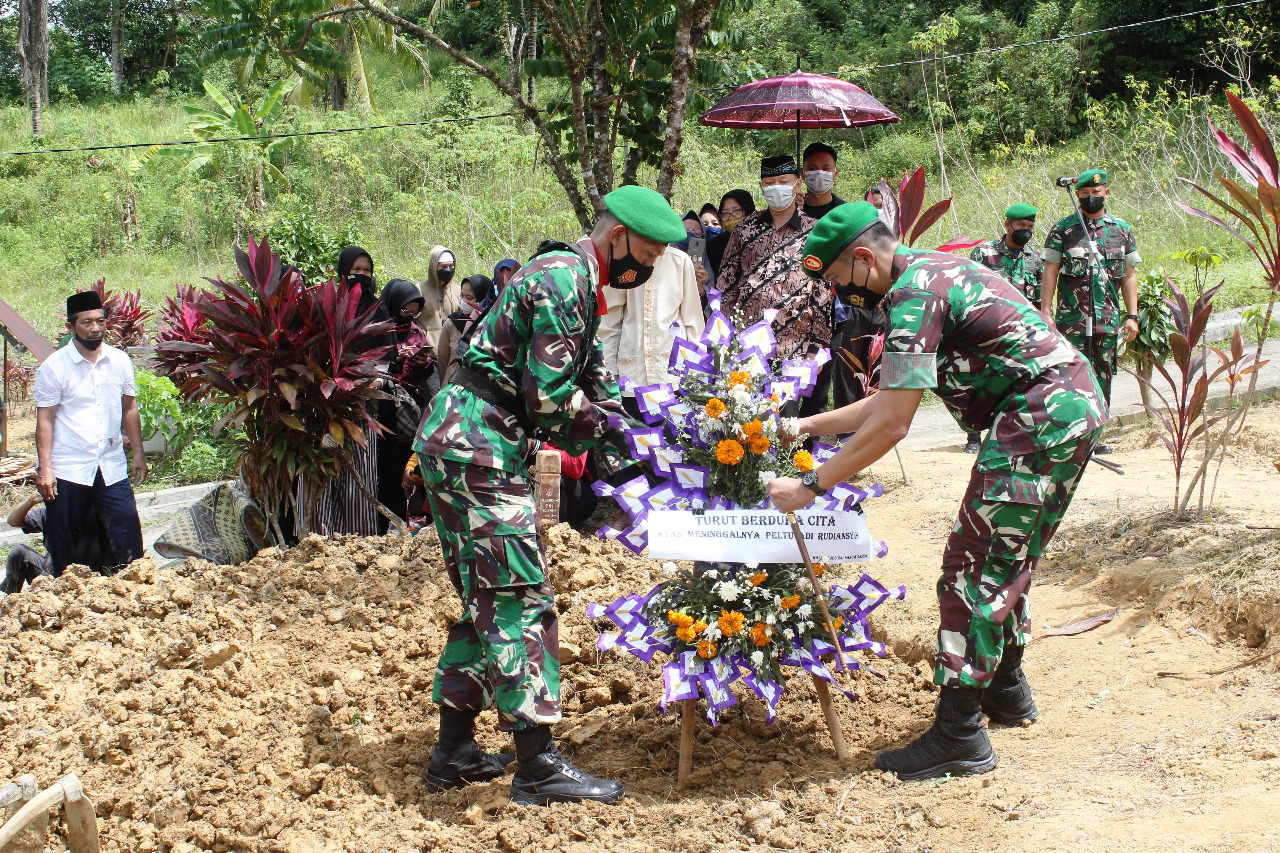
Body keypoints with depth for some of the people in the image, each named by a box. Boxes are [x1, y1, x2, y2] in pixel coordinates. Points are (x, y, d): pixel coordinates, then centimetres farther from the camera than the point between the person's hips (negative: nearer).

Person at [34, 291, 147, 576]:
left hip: (112, 467, 3)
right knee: (63, 542, 3)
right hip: (67, 470, -3)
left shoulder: (120, 361, 6)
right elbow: (44, 420, -6)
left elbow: (129, 409, 16)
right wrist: (44, 468, -12)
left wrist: (138, 452, 13)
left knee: (128, 531, -3)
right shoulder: (53, 367, -5)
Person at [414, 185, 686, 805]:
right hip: (477, 444, -11)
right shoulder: (565, 278, -15)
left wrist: (627, 448, 13)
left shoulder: (577, 283, 18)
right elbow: (549, 394, -20)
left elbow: (595, 384, 23)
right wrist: (607, 428, -5)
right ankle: (537, 767, -6)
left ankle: (453, 752, 21)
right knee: (519, 596, -9)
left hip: (459, 444, 11)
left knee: (489, 598, 15)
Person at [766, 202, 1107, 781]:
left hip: (1038, 420, -11)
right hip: (1080, 406, 11)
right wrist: (808, 426, 21)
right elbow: (890, 401, 22)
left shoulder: (912, 298, -15)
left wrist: (810, 486, -12)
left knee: (973, 570, -7)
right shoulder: (930, 271, 17)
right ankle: (1006, 689, 37)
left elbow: (889, 426, -19)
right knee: (1008, 561, 22)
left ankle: (958, 736, -4)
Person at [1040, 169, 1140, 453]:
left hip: (1108, 319, 3)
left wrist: (1132, 315, 7)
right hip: (1071, 319, -3)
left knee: (1103, 377, 6)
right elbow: (1050, 273, 1)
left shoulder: (1121, 230, 11)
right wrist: (1046, 312, -7)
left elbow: (1129, 275, 13)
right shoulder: (1062, 229, 2)